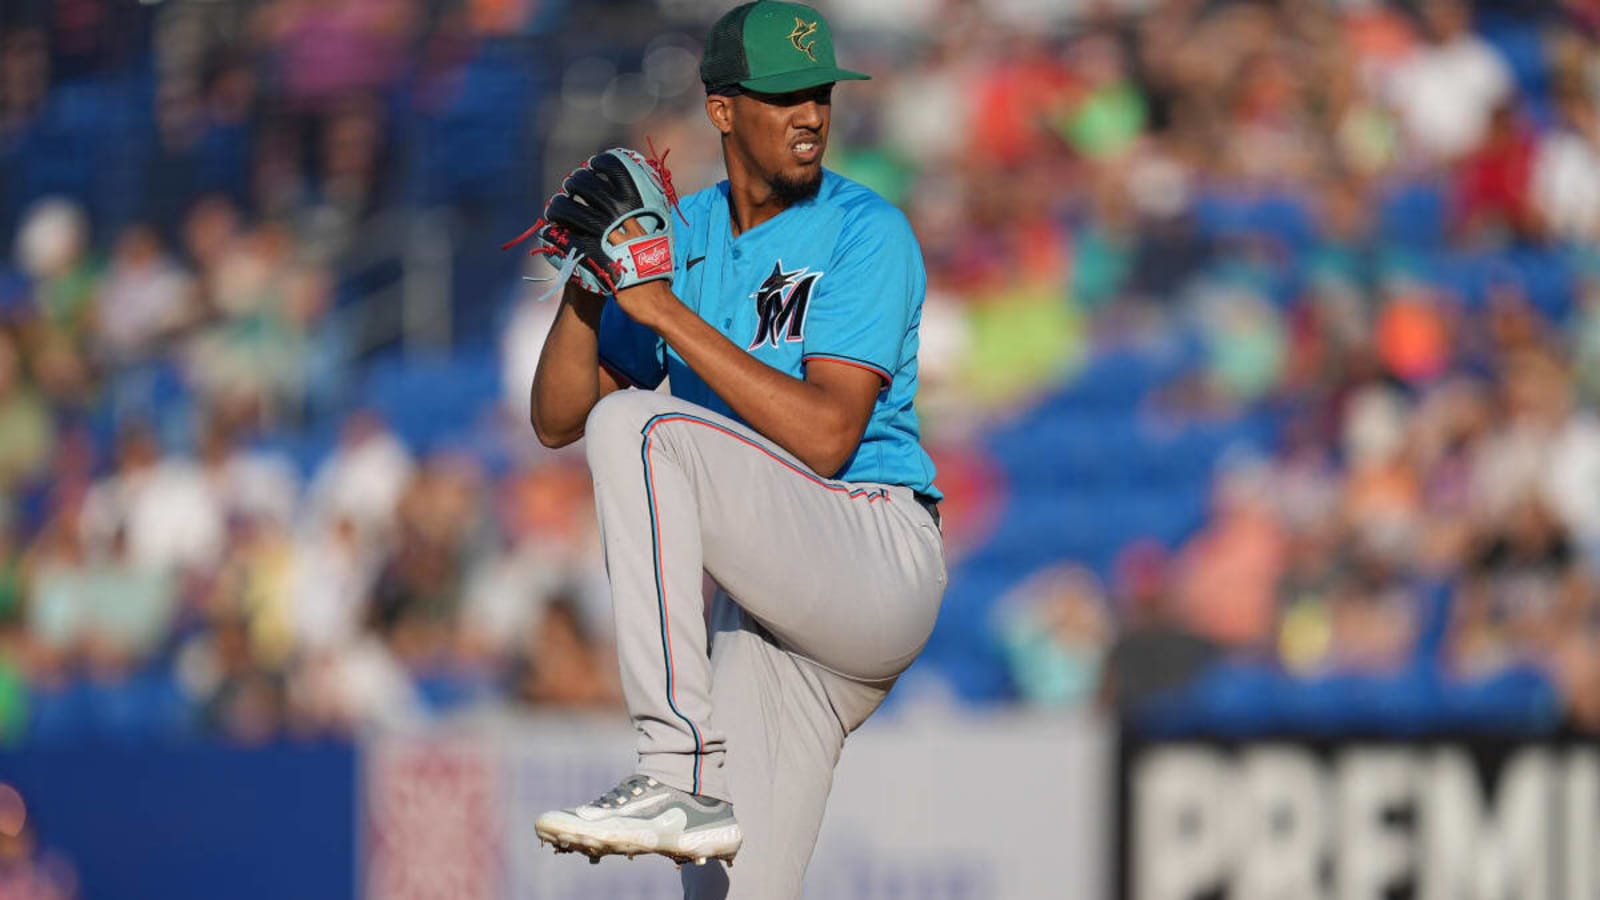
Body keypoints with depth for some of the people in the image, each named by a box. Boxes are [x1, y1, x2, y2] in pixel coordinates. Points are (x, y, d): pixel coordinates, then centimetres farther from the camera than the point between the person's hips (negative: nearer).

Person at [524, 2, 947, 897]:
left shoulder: (866, 233, -6)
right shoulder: (685, 236, 14)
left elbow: (826, 438, -19)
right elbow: (557, 421, 12)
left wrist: (667, 310, -20)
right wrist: (588, 287, -5)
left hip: (879, 561, -7)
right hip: (765, 603, 7)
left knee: (638, 427, -26)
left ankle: (680, 774, -32)